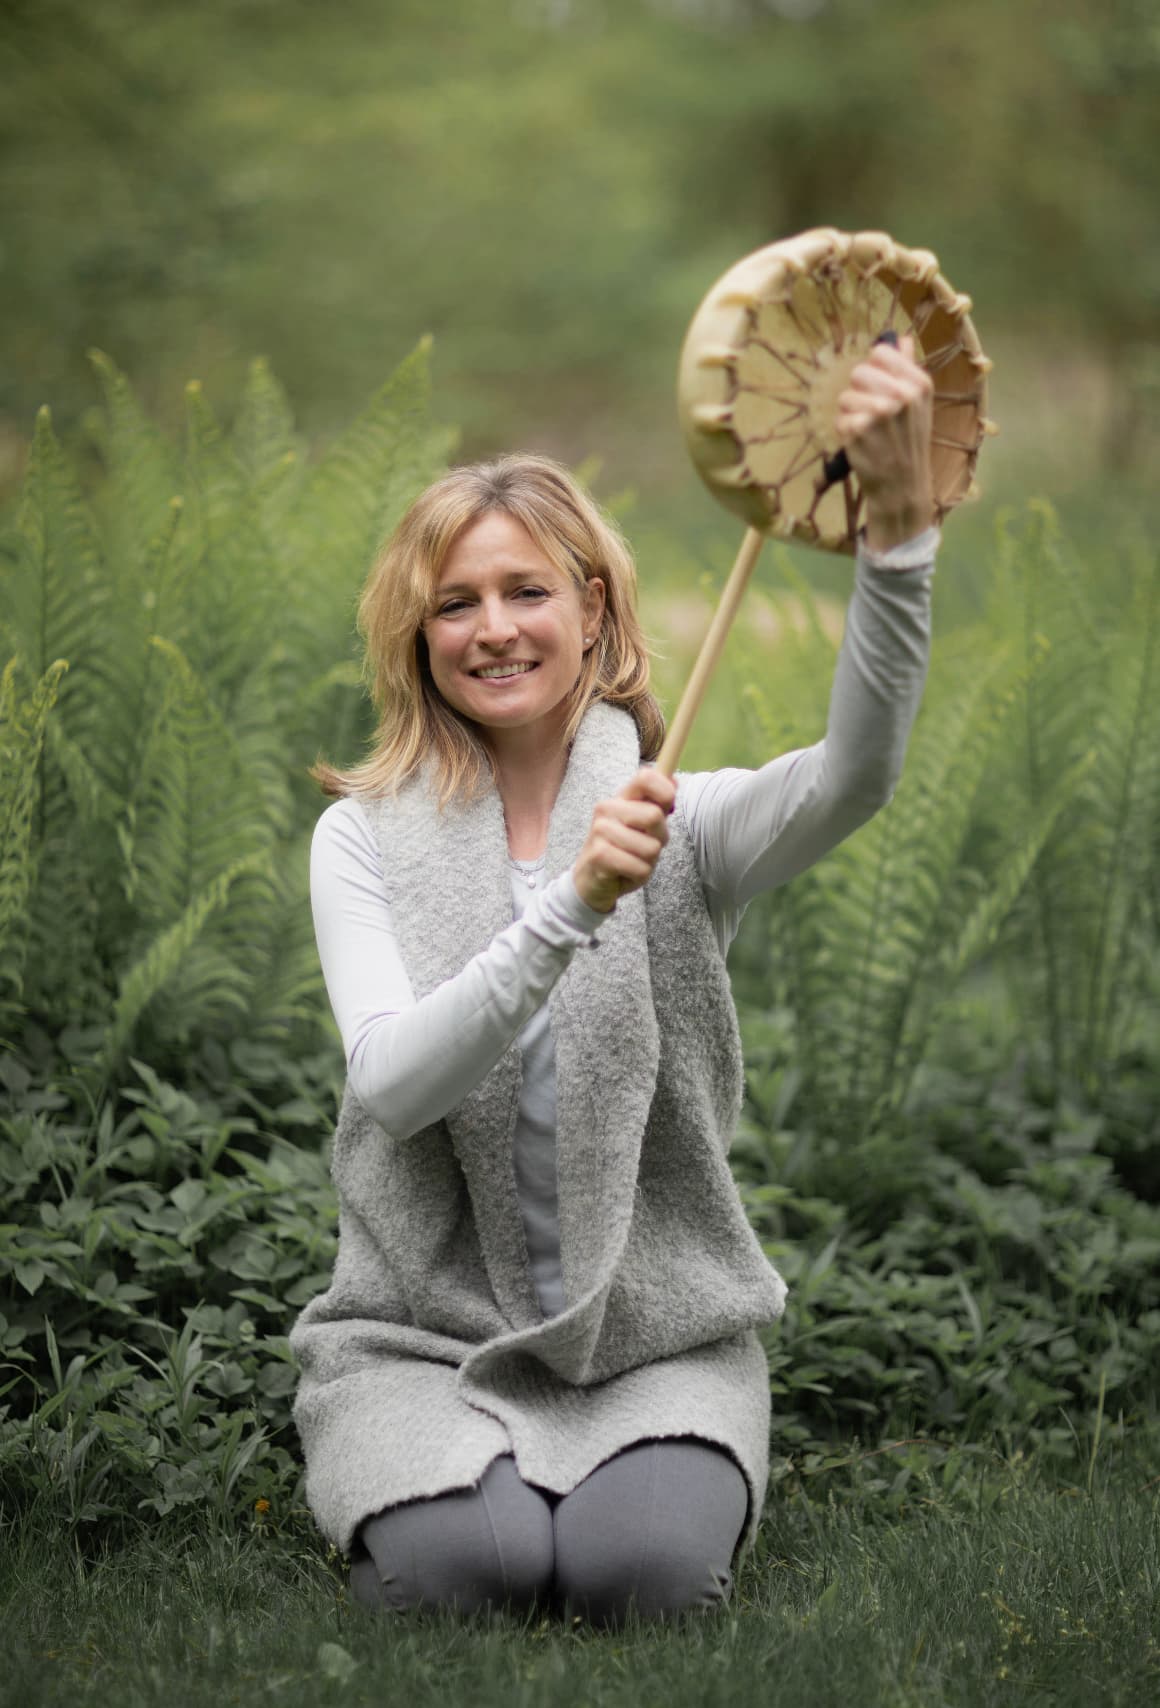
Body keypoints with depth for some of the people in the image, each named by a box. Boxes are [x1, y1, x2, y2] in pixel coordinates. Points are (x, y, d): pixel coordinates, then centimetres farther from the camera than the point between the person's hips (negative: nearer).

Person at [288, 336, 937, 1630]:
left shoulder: (683, 823, -1)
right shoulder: (365, 839, 0)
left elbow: (855, 772, -23)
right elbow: (390, 1084, -17)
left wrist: (899, 526, -39)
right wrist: (570, 907, -31)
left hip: (658, 1337, 0)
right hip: (425, 1331, 0)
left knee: (643, 1567, -27)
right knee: (462, 1564, -28)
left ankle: (666, 1476, 8)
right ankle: (397, 1474, 7)